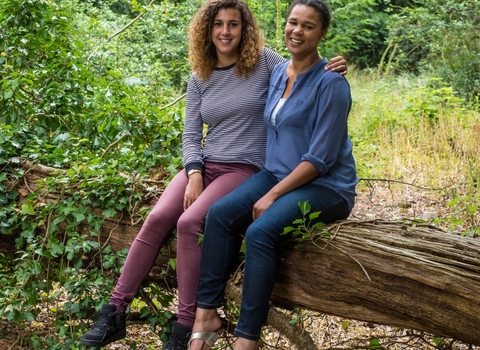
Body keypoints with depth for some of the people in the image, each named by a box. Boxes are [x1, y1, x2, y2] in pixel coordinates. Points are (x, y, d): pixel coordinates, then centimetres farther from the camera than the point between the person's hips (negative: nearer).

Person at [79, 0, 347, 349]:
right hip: (204, 165, 4)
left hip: (245, 169, -4)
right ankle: (115, 312, -13)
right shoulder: (199, 79, 11)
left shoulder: (264, 62, 0)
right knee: (157, 218, -20)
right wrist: (194, 174, -9)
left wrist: (327, 71, -19)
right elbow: (191, 135, 8)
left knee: (189, 223, -28)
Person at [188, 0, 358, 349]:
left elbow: (320, 158, -17)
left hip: (324, 186, -7)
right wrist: (269, 187, 8)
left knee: (260, 232, -29)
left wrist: (272, 196, -17)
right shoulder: (279, 72, 9)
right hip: (278, 174, 7)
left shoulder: (330, 83, -14)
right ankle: (206, 315, -11)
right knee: (219, 213, -16)